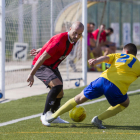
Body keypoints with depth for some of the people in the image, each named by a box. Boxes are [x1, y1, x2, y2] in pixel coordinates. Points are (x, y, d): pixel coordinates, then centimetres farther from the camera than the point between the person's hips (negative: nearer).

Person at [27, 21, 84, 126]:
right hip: (41, 66, -9)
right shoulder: (60, 41, -31)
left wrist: (41, 50, 29)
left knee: (59, 94, 13)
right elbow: (42, 58, -28)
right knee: (57, 85, -29)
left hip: (52, 67, 9)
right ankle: (45, 115, -19)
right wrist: (31, 75, -25)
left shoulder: (72, 40, -3)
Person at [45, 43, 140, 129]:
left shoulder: (118, 55, 25)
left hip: (103, 79, 3)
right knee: (125, 104, 28)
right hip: (117, 88, -3)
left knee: (79, 98, 19)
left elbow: (106, 58, 6)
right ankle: (99, 119, 9)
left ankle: (53, 116, 22)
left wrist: (96, 61, -11)